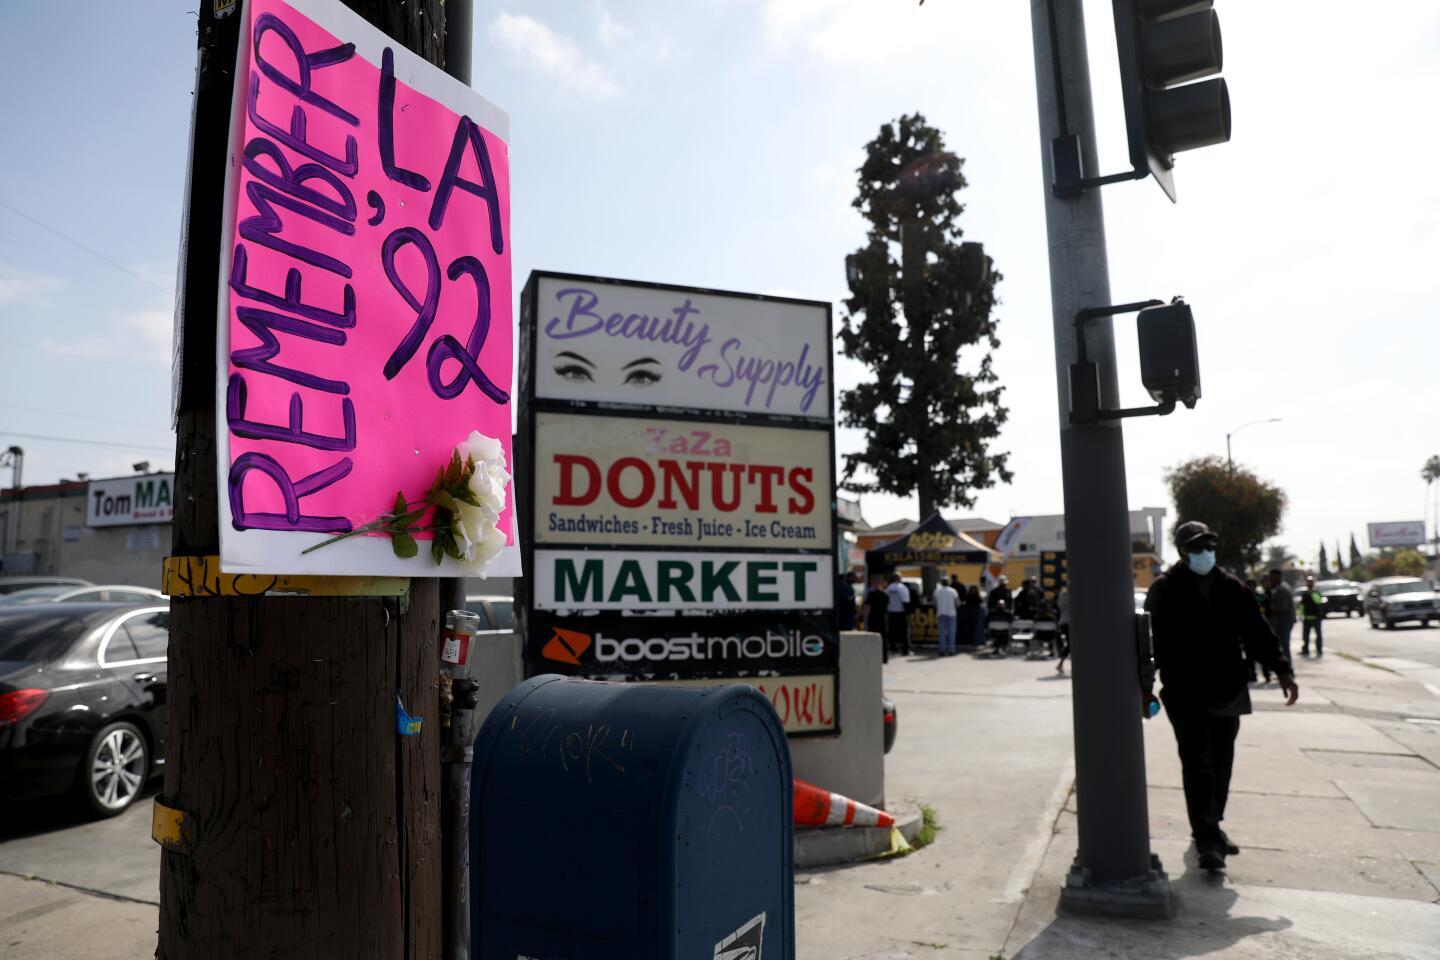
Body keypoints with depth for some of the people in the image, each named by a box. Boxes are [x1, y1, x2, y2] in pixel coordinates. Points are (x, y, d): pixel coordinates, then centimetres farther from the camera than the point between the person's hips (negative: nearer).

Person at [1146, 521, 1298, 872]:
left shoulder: (1230, 586, 9)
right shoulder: (1165, 589, -5)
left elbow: (1256, 631, 9)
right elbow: (1151, 639, -7)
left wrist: (1282, 669, -1)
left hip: (1228, 692, 5)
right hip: (1186, 695, -5)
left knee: (1221, 765, 14)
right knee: (1198, 767, -7)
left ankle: (1211, 828, 29)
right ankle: (1207, 839, -4)